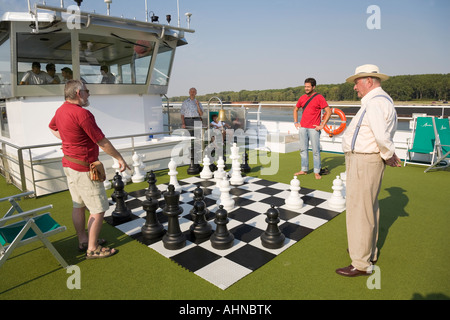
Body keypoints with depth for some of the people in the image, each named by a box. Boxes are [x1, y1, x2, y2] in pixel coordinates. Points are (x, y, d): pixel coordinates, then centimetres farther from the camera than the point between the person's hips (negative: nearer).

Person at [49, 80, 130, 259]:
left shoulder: (61, 110, 6)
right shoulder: (82, 113, -22)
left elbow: (52, 127, 29)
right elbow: (102, 142, -19)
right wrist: (120, 158, -9)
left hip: (68, 163, 10)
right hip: (84, 168, -10)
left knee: (78, 205, 18)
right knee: (98, 209, -1)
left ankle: (83, 241, 31)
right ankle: (92, 249, 8)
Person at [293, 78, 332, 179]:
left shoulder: (319, 97, -4)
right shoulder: (302, 98, 11)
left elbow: (328, 112, -7)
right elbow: (295, 109, 25)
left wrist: (322, 125, -11)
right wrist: (296, 122, 15)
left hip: (313, 128, -5)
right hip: (302, 127, 5)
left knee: (315, 150, -2)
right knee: (303, 149, 8)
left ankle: (317, 172, 6)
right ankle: (304, 169, 18)